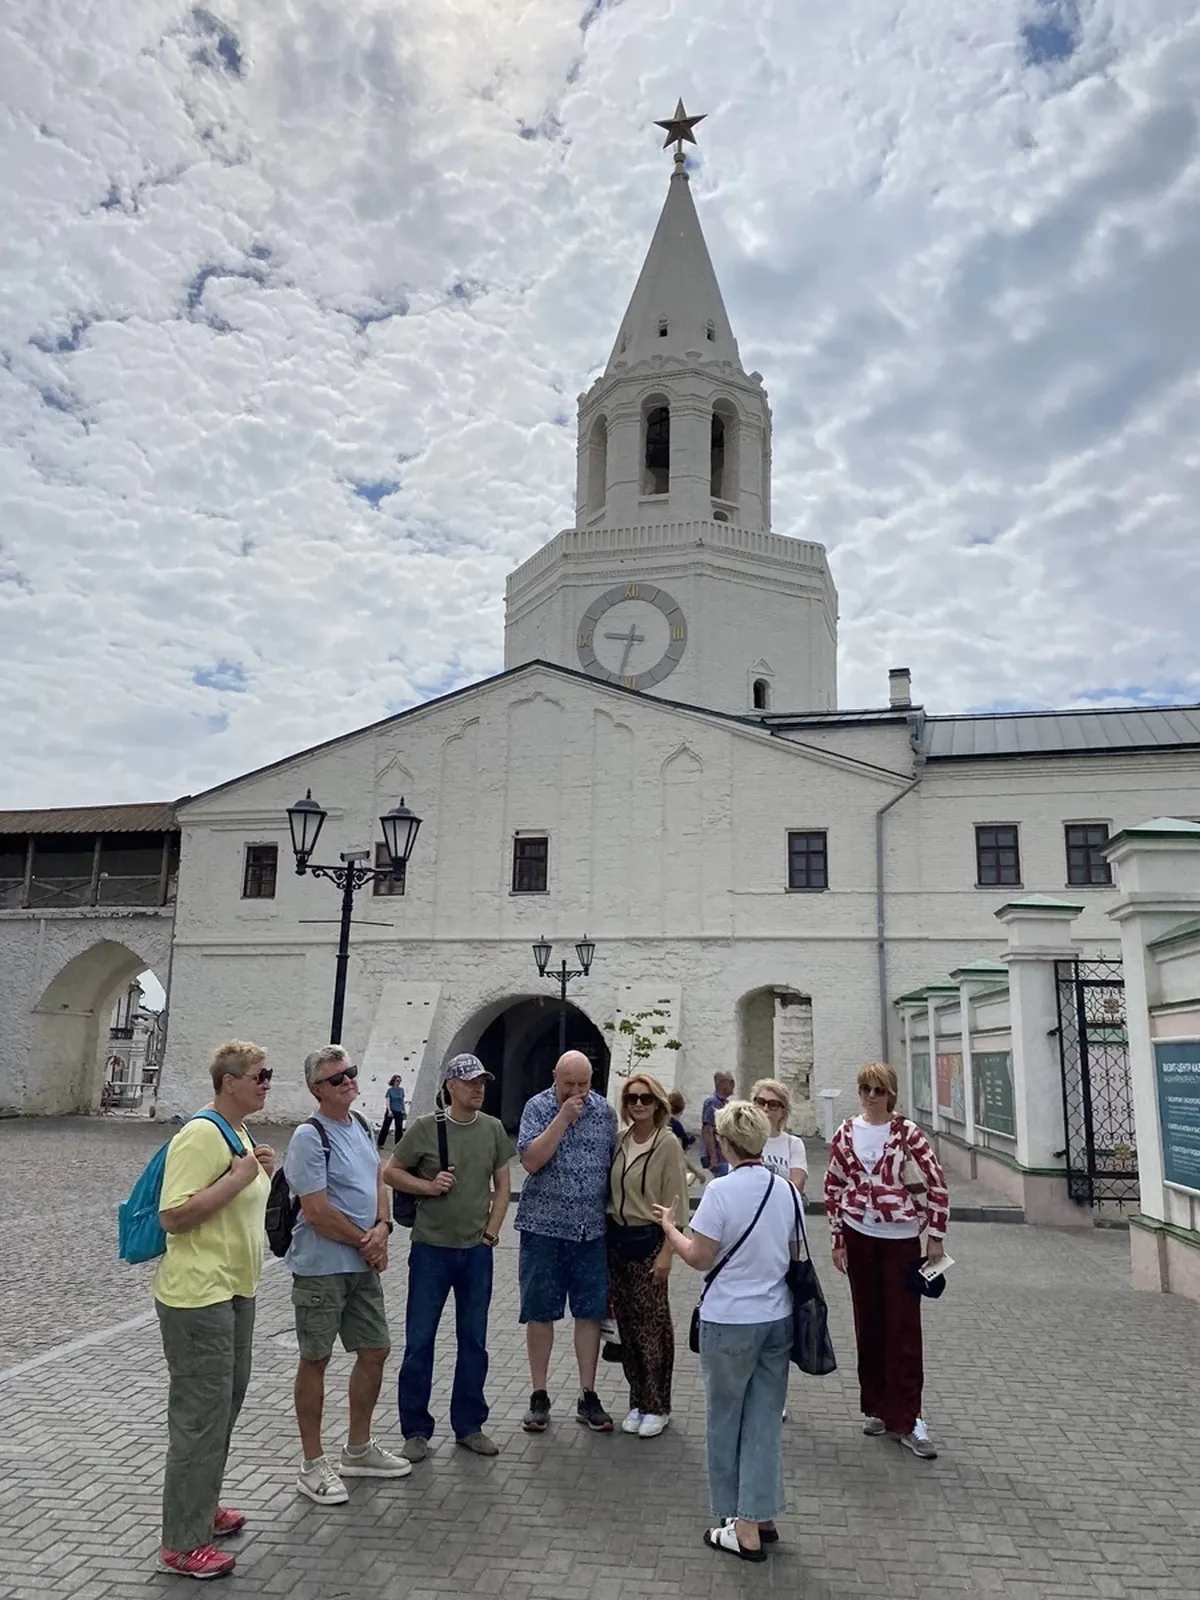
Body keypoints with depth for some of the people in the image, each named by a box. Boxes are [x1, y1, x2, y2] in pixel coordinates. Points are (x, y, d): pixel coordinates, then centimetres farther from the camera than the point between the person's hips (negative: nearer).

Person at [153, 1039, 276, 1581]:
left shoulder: (237, 1133, 10)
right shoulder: (201, 1135, -21)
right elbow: (173, 1217, -26)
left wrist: (262, 1175, 2)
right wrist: (239, 1177, -26)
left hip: (234, 1291, 10)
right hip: (198, 1296, -10)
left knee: (225, 1405, 20)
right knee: (201, 1414, -1)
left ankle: (201, 1507, 37)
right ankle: (182, 1544, 12)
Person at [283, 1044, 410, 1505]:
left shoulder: (361, 1126, 7)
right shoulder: (310, 1137, -17)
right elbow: (317, 1211, -20)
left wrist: (382, 1228, -5)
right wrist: (366, 1241, -10)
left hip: (363, 1264, 8)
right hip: (321, 1267, -8)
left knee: (375, 1351, 15)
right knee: (315, 1360, 5)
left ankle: (358, 1450, 33)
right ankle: (313, 1466, 19)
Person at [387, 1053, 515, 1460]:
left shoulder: (493, 1129, 1)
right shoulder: (426, 1128, -9)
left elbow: (502, 1184, 8)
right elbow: (390, 1172, -1)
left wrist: (492, 1229, 0)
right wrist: (428, 1186, -15)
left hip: (477, 1250, 3)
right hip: (431, 1247, -3)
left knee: (473, 1342, 12)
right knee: (419, 1340, 5)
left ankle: (469, 1426, 26)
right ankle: (415, 1431, 19)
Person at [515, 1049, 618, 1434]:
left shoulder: (605, 1111, 3)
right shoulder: (538, 1107, -7)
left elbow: (614, 1166, 11)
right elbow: (530, 1161, -19)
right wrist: (564, 1117, -22)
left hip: (591, 1230, 3)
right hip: (543, 1228, -2)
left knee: (590, 1313, 7)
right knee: (540, 1314, 7)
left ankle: (588, 1397, 19)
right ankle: (539, 1397, 20)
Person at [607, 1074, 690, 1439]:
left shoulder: (667, 1144, -11)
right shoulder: (620, 1141, 3)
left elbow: (675, 1203, -11)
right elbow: (611, 1191, 9)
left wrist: (667, 1252, -14)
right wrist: (607, 1235, 4)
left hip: (648, 1240, -5)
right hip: (617, 1238, 5)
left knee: (652, 1324, 2)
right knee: (627, 1323, 12)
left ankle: (657, 1407, 17)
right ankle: (637, 1401, 26)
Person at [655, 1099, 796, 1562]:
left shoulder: (721, 1190, -19)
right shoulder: (786, 1190, -1)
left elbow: (699, 1258, -14)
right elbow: (793, 1253, 10)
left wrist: (669, 1227, 1)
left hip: (730, 1321, -5)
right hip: (777, 1318, 5)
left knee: (726, 1419, 12)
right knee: (764, 1421, 13)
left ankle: (740, 1527, 22)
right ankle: (761, 1518, 21)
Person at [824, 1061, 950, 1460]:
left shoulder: (906, 1131, -9)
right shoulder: (845, 1133, 0)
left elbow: (937, 1182, -6)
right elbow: (833, 1187, 6)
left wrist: (936, 1236, -6)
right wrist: (837, 1239, 5)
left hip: (900, 1236, -3)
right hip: (858, 1235, 3)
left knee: (903, 1326, 0)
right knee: (868, 1322, 12)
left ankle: (905, 1420, 8)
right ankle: (877, 1407, 26)